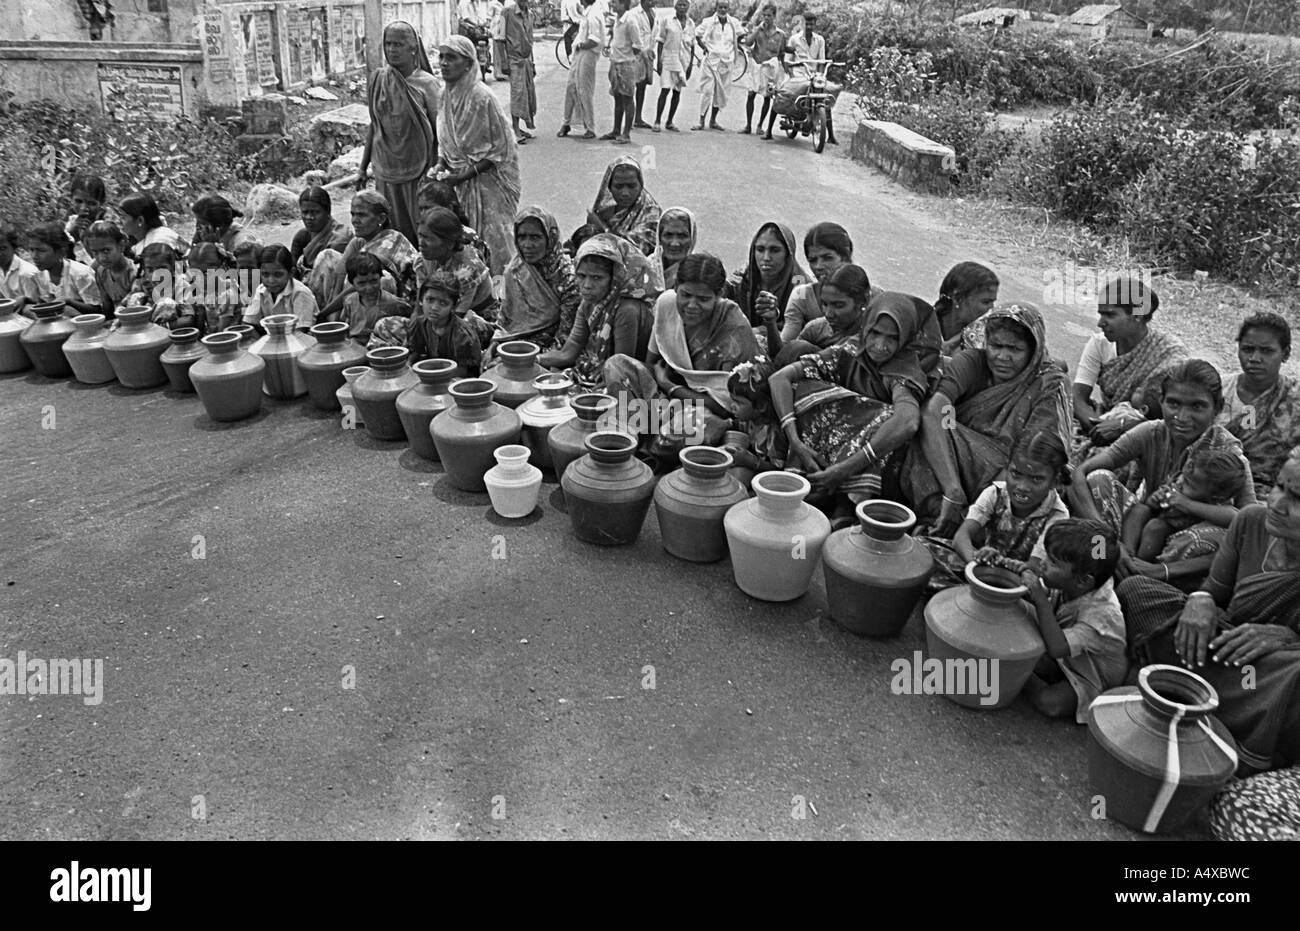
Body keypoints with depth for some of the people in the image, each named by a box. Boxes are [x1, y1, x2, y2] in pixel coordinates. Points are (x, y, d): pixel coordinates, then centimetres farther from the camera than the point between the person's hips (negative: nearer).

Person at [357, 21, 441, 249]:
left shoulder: (426, 83, -7)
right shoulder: (378, 79, 5)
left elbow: (439, 130, -6)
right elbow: (374, 126, 12)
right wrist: (363, 168, 11)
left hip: (418, 170, -3)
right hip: (386, 170, 3)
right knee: (393, 232, 7)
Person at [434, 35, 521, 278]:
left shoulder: (481, 97, -19)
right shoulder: (447, 94, 3)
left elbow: (500, 150, -17)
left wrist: (465, 174, -18)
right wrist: (442, 164, -3)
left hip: (487, 178, -7)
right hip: (460, 178, 7)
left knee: (492, 240, 1)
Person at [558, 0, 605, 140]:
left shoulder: (593, 16, -16)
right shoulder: (586, 14, 12)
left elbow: (594, 42, -22)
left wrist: (579, 46, -10)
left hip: (587, 54, -9)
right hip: (578, 54, 9)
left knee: (585, 92, -4)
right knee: (570, 88, 11)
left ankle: (591, 129, 5)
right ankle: (566, 124, 20)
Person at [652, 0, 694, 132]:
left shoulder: (691, 24, 8)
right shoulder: (667, 20, -2)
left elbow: (692, 46, 11)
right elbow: (660, 42, -1)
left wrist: (691, 64, 6)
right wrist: (659, 60, -8)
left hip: (683, 61, 4)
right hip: (668, 60, -4)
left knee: (677, 91, 6)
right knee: (665, 90, -10)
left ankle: (669, 122, 14)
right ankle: (657, 121, -5)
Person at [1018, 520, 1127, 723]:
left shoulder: (1102, 613, -39)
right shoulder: (1065, 585, -19)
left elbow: (1057, 648, -48)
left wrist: (1040, 599, -49)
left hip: (1095, 679, -5)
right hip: (1065, 660, 6)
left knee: (1050, 703, -26)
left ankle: (1026, 682, 1)